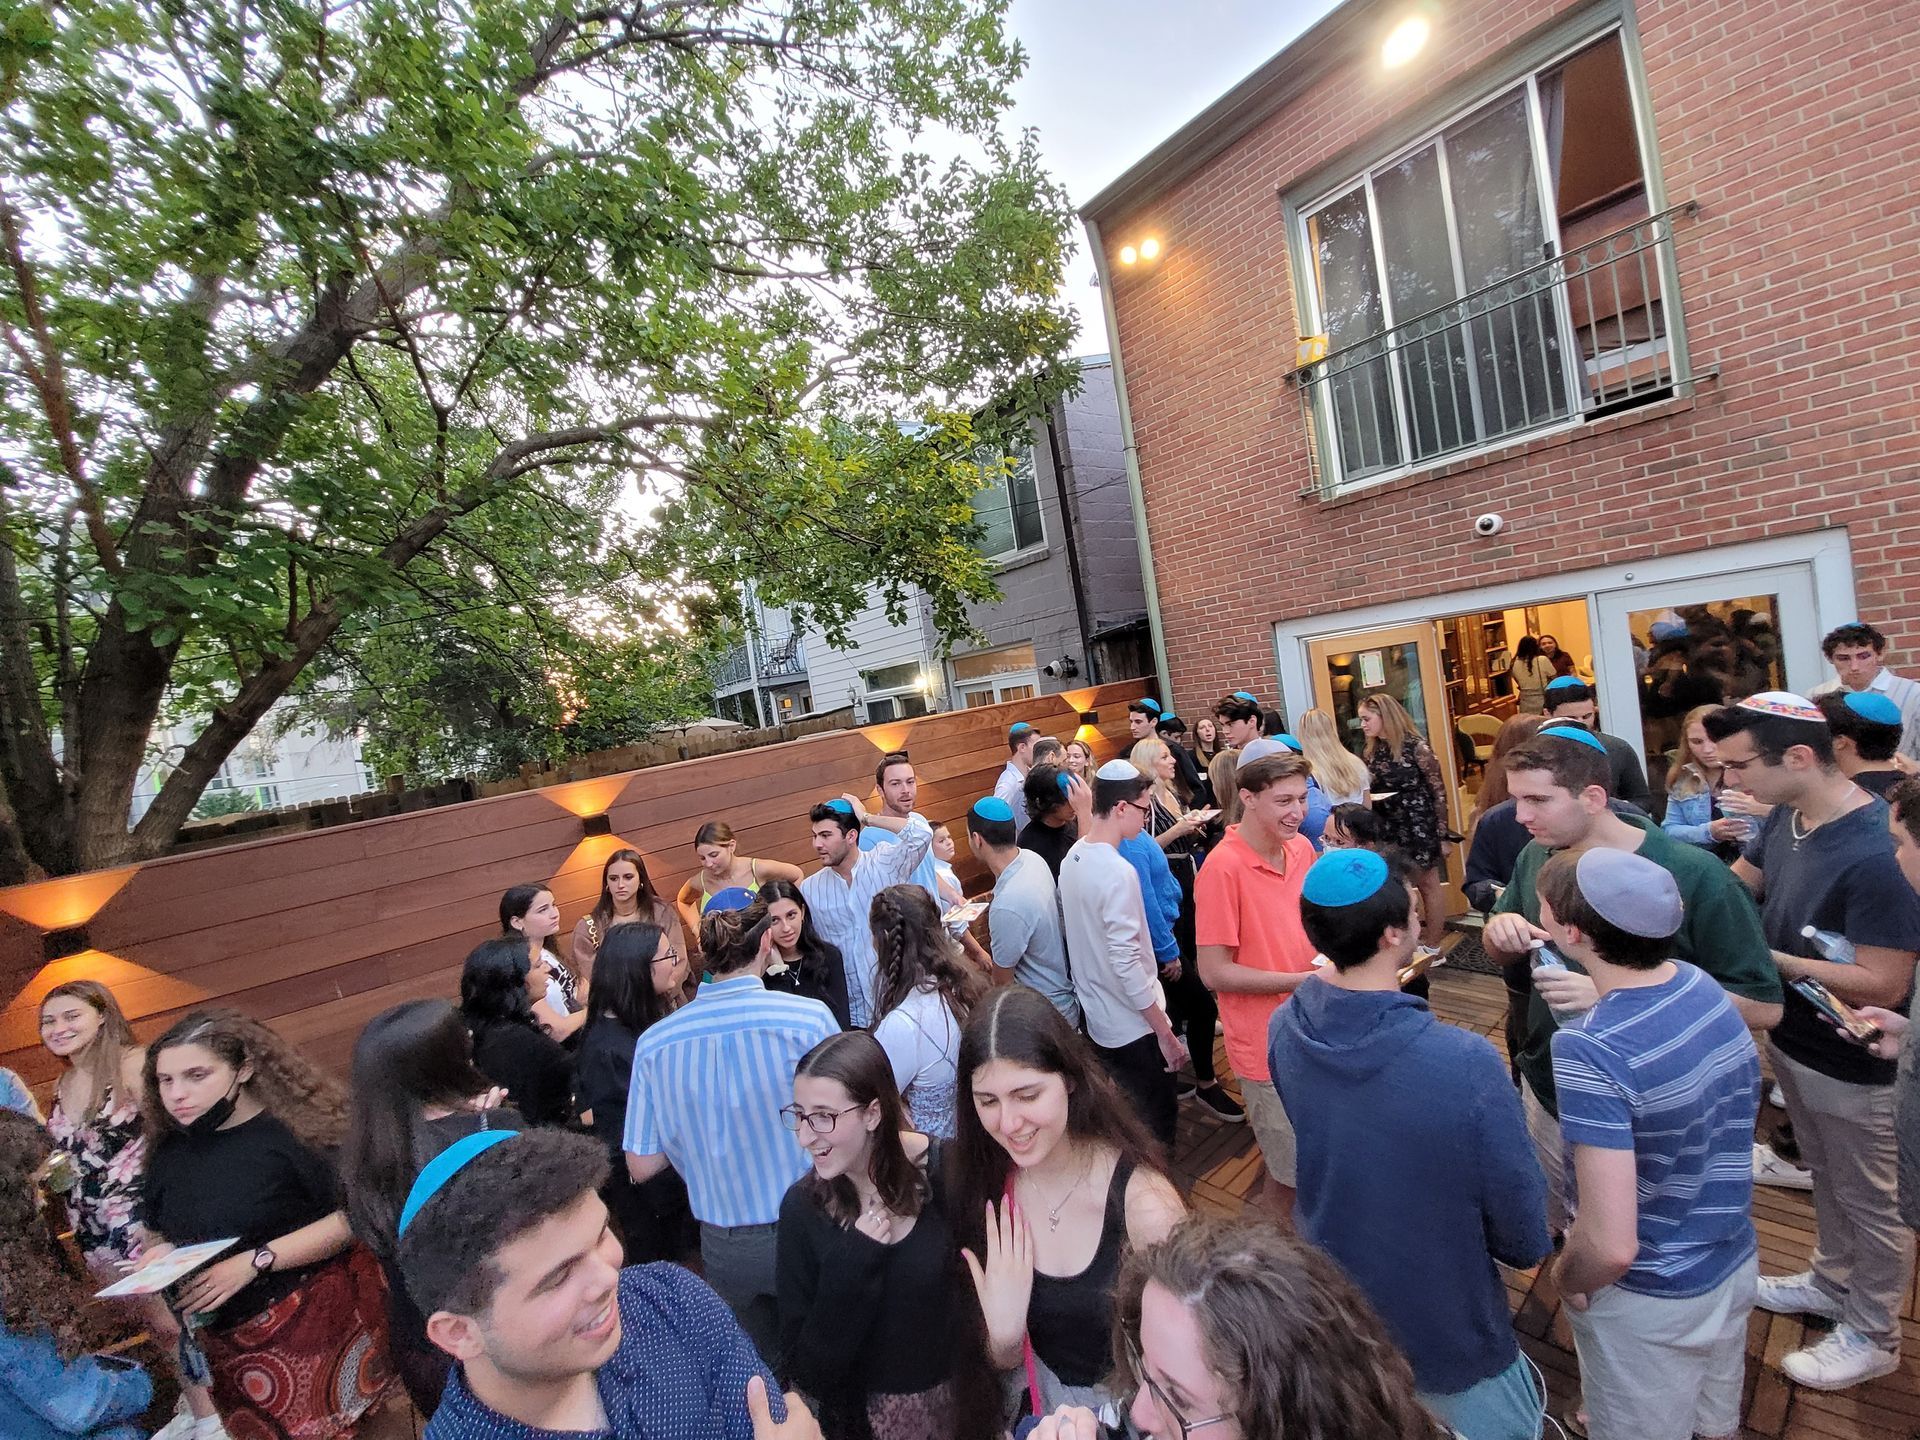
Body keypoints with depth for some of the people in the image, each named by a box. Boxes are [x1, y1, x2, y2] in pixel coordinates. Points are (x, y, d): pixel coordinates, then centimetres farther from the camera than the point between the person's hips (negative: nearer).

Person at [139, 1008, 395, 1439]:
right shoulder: (169, 1152, 6)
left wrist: (255, 1262, -22)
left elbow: (353, 1215, -19)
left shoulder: (295, 1127, -15)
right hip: (225, 1345, 6)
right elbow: (160, 1235, 23)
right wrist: (158, 1257, 1)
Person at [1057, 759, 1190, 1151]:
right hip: (1134, 1028, -8)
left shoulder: (1072, 858, 1)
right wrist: (1165, 1032, -17)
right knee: (1156, 1126, 8)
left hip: (1096, 1020, 8)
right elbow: (1127, 964, -25)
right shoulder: (1118, 872, -25)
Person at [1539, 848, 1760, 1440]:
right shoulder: (1706, 986, -12)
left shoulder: (1590, 1050, -36)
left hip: (1651, 1300, -6)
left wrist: (1568, 1279, -12)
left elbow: (1611, 1246, -32)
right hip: (1736, 1264, 6)